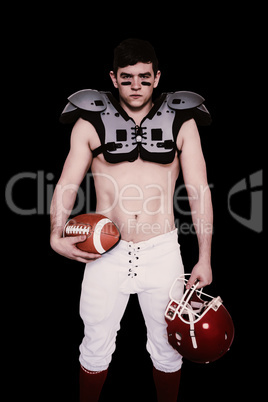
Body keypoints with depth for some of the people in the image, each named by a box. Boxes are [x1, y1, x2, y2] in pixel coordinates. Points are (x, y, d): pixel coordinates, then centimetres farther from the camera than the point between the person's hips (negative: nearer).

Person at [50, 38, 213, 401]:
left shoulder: (181, 122, 3)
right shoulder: (91, 123, 3)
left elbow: (200, 192, 2)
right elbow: (66, 184, 3)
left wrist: (204, 259, 0)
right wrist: (57, 235, -14)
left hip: (162, 250, 1)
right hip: (106, 251, 0)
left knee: (167, 347, 16)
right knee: (96, 347, 14)